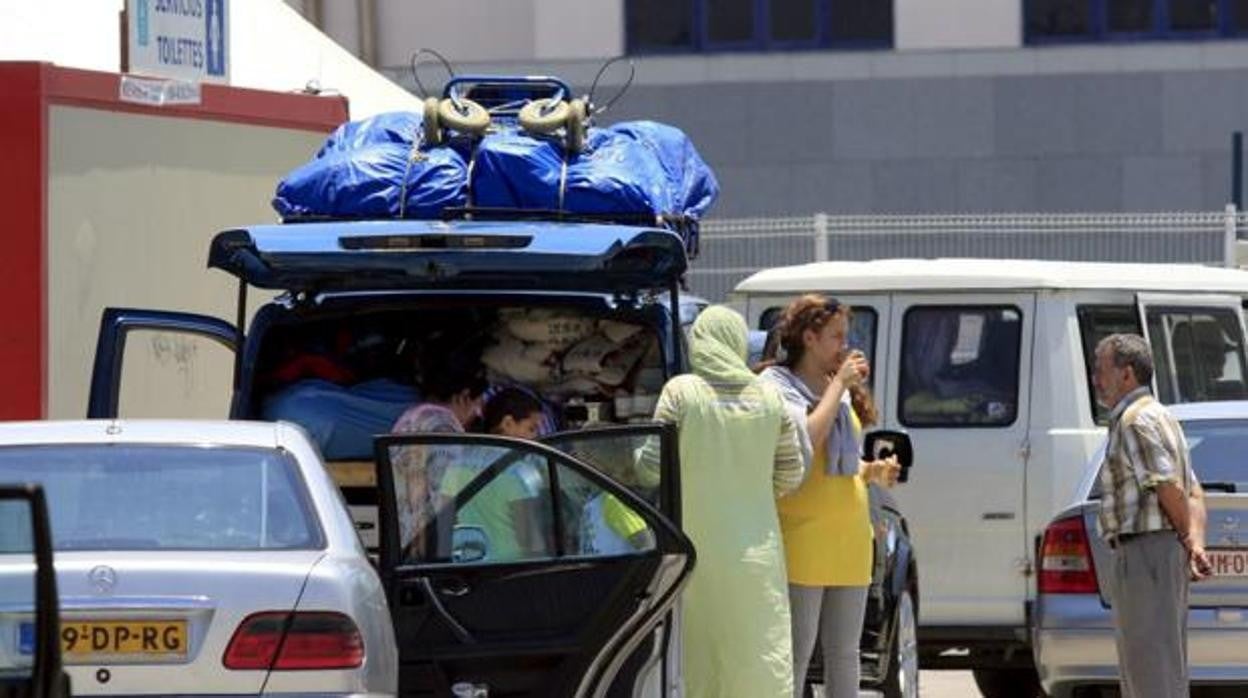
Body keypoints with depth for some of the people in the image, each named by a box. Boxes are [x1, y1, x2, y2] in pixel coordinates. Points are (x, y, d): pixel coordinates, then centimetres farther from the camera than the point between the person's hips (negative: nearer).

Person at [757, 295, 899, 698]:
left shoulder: (842, 391, 16)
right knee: (796, 655, -6)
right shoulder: (778, 387, -7)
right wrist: (838, 386, -15)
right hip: (802, 542, -8)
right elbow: (805, 444, -22)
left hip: (849, 540, 8)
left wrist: (874, 471, 5)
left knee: (844, 653, 11)